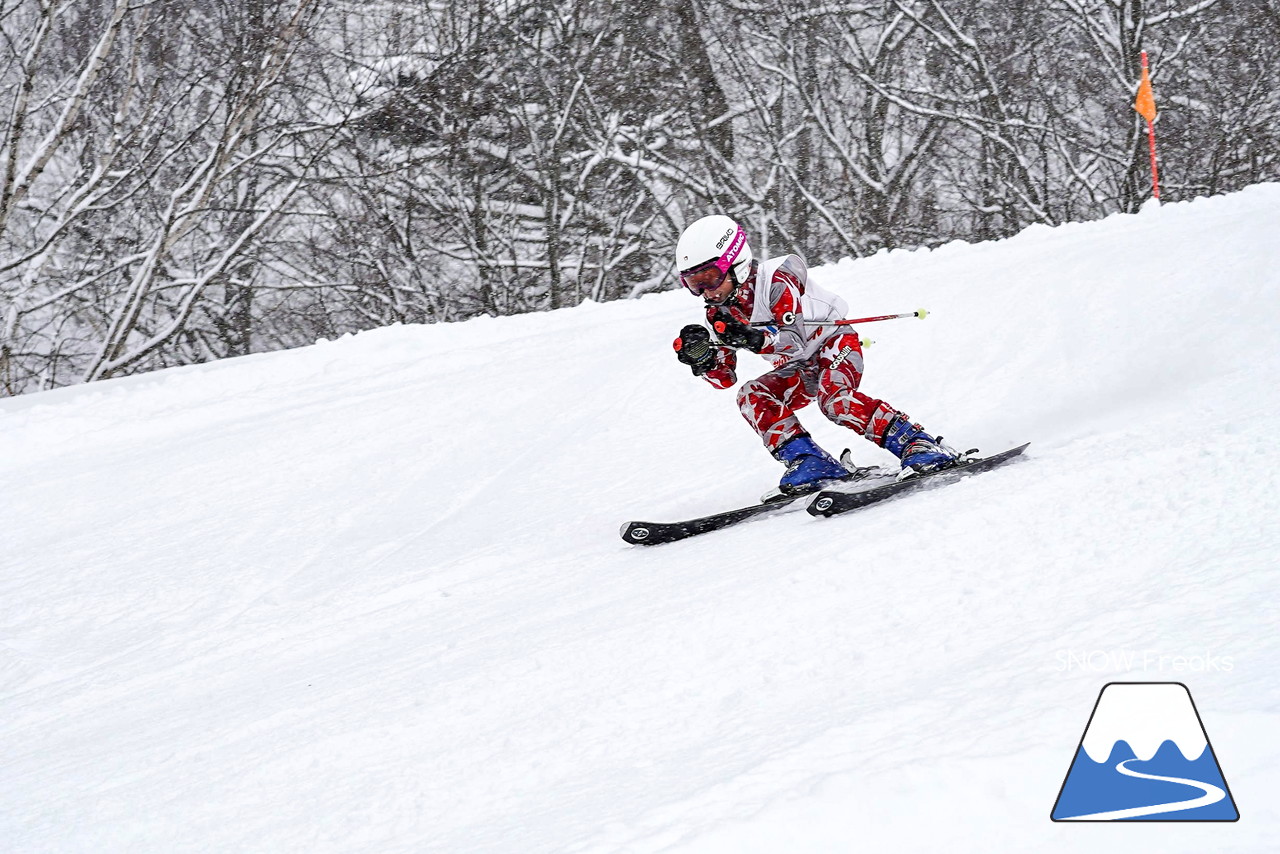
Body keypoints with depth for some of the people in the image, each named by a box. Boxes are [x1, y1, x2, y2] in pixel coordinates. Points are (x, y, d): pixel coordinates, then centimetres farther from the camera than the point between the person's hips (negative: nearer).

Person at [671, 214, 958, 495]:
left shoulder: (775, 280, -24)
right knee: (752, 397, -20)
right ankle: (810, 463, -26)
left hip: (834, 342, -7)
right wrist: (702, 359, -26)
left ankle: (916, 443, -33)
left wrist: (753, 339, -54)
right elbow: (725, 377, -3)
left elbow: (794, 339, -35)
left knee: (835, 400, -35)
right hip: (801, 372, 7)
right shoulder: (720, 313, -4)